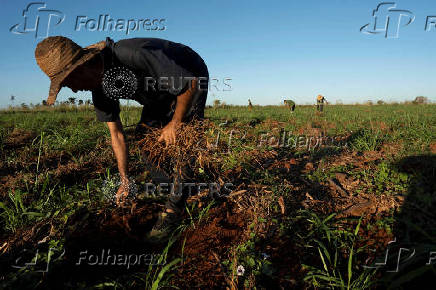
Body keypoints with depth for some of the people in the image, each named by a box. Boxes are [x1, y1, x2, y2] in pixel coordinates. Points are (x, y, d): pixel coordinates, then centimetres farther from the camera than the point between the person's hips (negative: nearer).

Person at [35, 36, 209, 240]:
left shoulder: (133, 54, -40)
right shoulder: (100, 89, -14)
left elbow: (190, 83, -32)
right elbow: (116, 133, -5)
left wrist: (175, 124, -22)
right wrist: (125, 181, -4)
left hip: (191, 80, -7)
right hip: (161, 89, 7)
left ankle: (174, 208, -6)